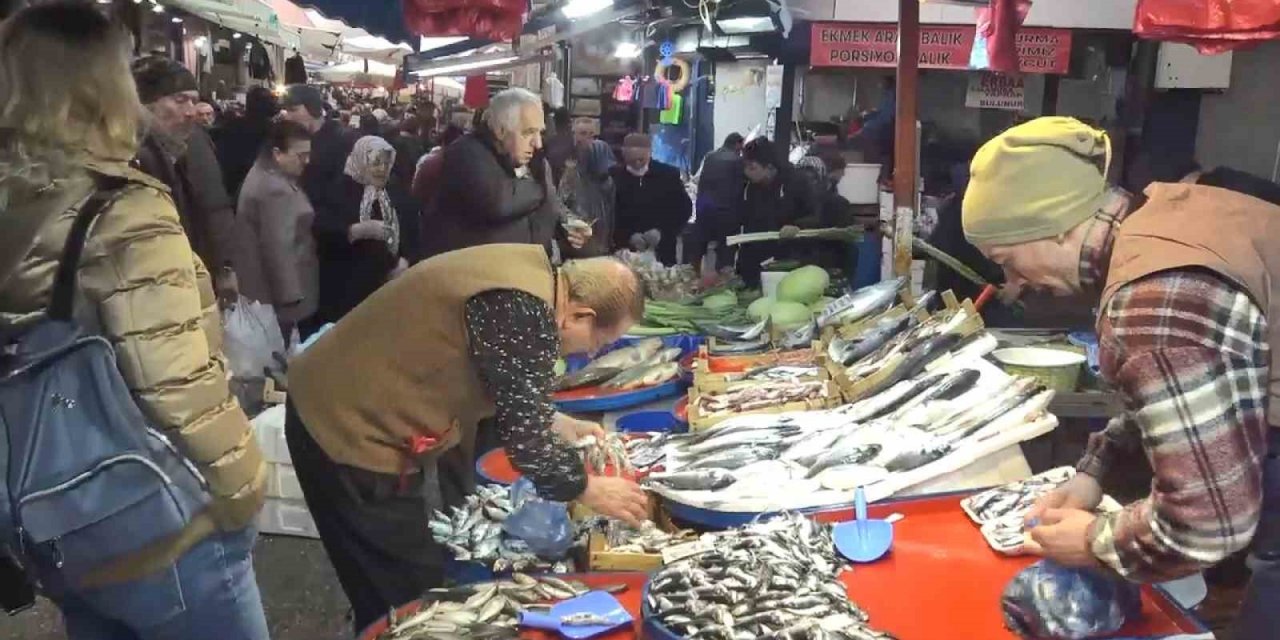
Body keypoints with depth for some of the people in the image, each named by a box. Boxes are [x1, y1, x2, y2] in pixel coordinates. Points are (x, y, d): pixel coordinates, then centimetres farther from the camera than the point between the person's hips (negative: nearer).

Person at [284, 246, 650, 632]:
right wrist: (589, 491, -7)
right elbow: (525, 437, -21)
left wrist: (558, 424, 12)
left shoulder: (529, 270, 3)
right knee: (413, 593, 5)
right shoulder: (524, 312, -26)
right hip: (351, 433, -10)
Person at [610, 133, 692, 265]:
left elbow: (685, 208, 5)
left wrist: (662, 232, -9)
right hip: (624, 251, 0)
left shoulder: (669, 174, 1)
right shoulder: (613, 176, -1)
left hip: (661, 253, 1)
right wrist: (628, 236, -14)